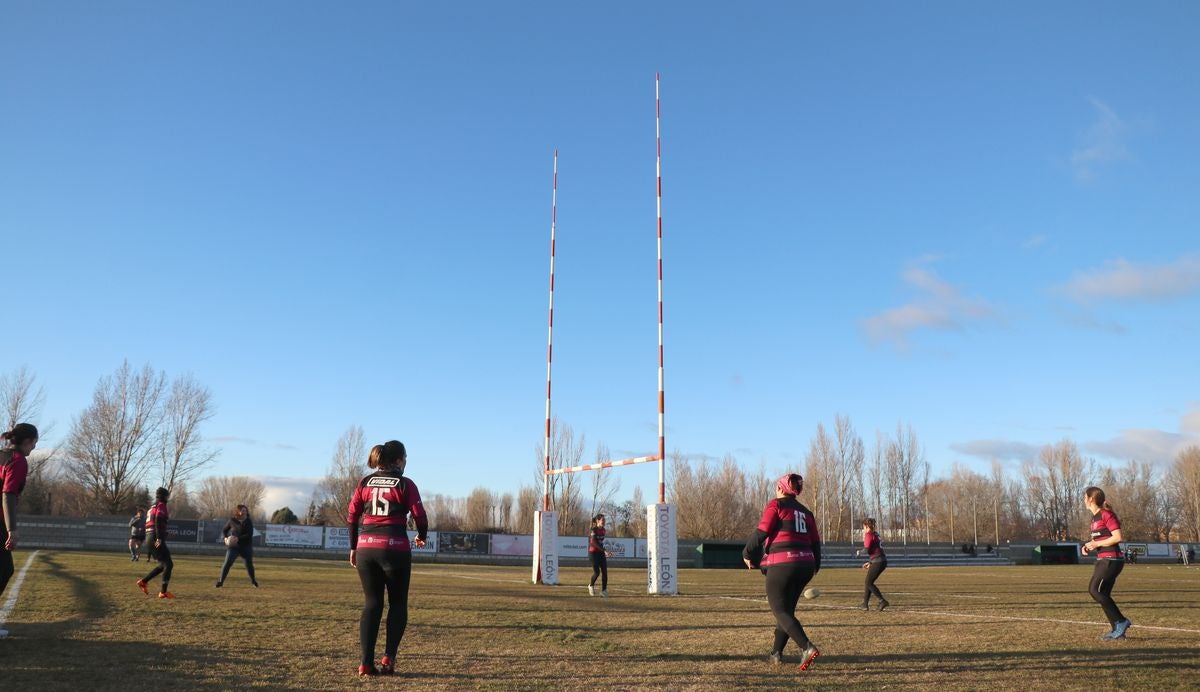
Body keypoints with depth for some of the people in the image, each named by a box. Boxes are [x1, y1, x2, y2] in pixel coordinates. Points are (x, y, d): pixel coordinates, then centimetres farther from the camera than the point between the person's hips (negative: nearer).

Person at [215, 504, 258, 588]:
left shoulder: (249, 521, -2)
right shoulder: (232, 520, -2)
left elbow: (250, 534, -12)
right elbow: (224, 531, 10)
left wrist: (238, 539, -24)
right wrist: (225, 538, -10)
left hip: (246, 546, 0)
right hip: (233, 546, 0)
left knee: (249, 564, 3)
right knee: (227, 563, -11)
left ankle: (253, 580, 22)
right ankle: (221, 581, 3)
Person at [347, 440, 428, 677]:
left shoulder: (364, 483, 10)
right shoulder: (405, 484, -1)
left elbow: (351, 517, 9)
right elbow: (420, 517, -4)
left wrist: (353, 548, 18)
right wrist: (421, 537, 16)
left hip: (366, 548, 4)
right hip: (395, 548, -3)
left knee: (371, 604, 12)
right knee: (398, 604, 13)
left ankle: (366, 664, 6)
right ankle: (388, 658, 4)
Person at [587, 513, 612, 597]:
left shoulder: (603, 530, 7)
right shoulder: (593, 530, -15)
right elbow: (594, 542, -26)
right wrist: (604, 551, -31)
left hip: (601, 553, 6)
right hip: (593, 552, -6)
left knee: (605, 571, -3)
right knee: (597, 572, -7)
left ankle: (604, 590, 5)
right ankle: (591, 586, 20)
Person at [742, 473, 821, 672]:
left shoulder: (775, 505, -2)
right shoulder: (805, 511, 17)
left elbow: (761, 532, -9)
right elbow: (815, 541, 16)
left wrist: (747, 554, 3)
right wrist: (815, 565, 30)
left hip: (782, 564, -7)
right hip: (805, 564, 7)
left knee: (780, 610, -4)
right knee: (787, 608, 18)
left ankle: (807, 647, -21)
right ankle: (776, 653, 23)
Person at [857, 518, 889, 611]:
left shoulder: (869, 535, -9)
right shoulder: (876, 535, 18)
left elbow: (866, 550, -16)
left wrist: (859, 552, 4)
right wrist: (870, 562, 23)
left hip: (877, 562, -9)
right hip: (883, 561, 9)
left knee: (869, 583, -2)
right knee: (868, 582, 15)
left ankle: (882, 601, -10)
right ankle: (865, 604, 19)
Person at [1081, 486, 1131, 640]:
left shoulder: (1106, 515, -14)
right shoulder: (1095, 517, 15)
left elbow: (1118, 537, -20)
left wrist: (1096, 544, -15)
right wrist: (1089, 546, 6)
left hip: (1111, 560, -10)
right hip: (1103, 560, 10)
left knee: (1094, 590, -12)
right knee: (1102, 594, 7)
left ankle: (1121, 621, -4)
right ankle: (1117, 630, 10)